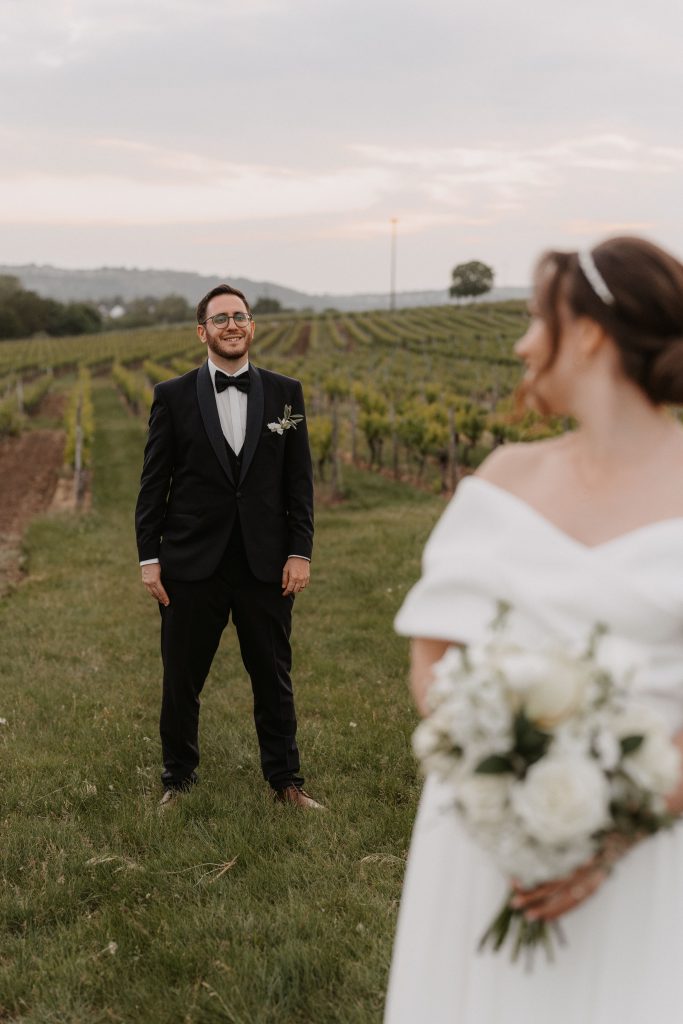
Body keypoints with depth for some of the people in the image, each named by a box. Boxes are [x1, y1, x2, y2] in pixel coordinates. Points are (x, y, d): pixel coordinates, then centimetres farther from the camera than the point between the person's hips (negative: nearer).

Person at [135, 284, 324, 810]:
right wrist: (149, 557, -4)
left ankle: (286, 779, 25)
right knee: (182, 680, 10)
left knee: (274, 679, 10)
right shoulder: (173, 396, 0)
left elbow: (299, 480, 4)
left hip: (266, 564, 1)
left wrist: (300, 552, -2)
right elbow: (154, 483, 1)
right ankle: (178, 777, 28)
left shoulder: (285, 392, 4)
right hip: (192, 564, -1)